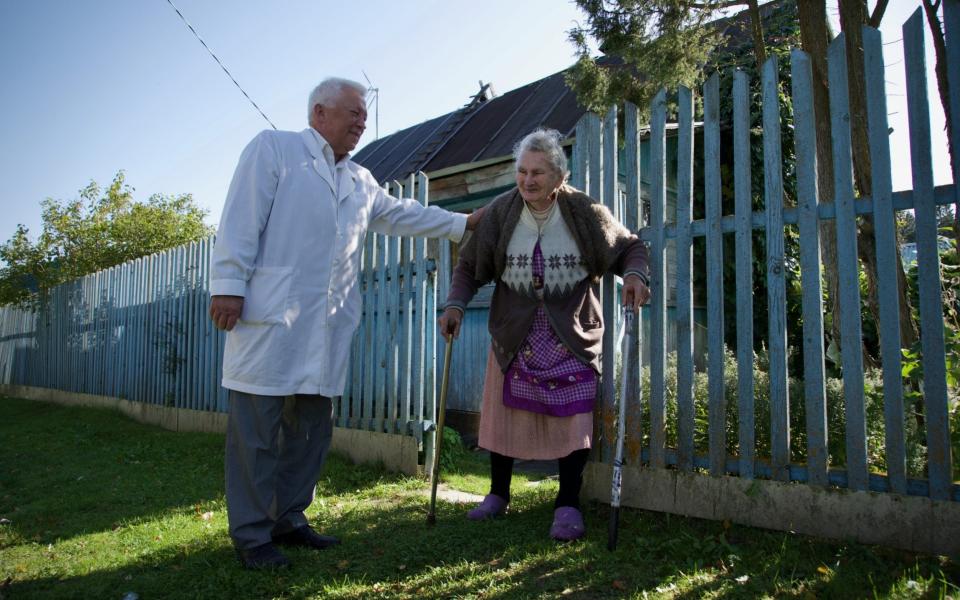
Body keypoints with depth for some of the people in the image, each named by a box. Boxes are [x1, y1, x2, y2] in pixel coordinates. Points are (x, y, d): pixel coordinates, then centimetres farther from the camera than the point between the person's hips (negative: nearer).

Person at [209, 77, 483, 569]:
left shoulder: (361, 181, 23)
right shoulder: (273, 148, 3)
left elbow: (402, 214, 33)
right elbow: (242, 219, -6)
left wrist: (463, 223, 31)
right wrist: (228, 285, -14)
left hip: (328, 327, 7)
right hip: (270, 317, -7)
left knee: (313, 428, 10)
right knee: (257, 430, -2)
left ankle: (288, 518, 24)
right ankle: (251, 535, 8)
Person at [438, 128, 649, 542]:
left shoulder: (587, 214, -10)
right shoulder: (499, 213, -6)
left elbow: (630, 247, 2)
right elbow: (469, 266, 3)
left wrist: (634, 275, -19)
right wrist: (455, 305, -12)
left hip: (572, 336, -2)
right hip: (514, 334, 2)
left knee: (573, 419, -4)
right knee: (503, 413, 10)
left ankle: (568, 505, 13)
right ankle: (498, 494, 31)